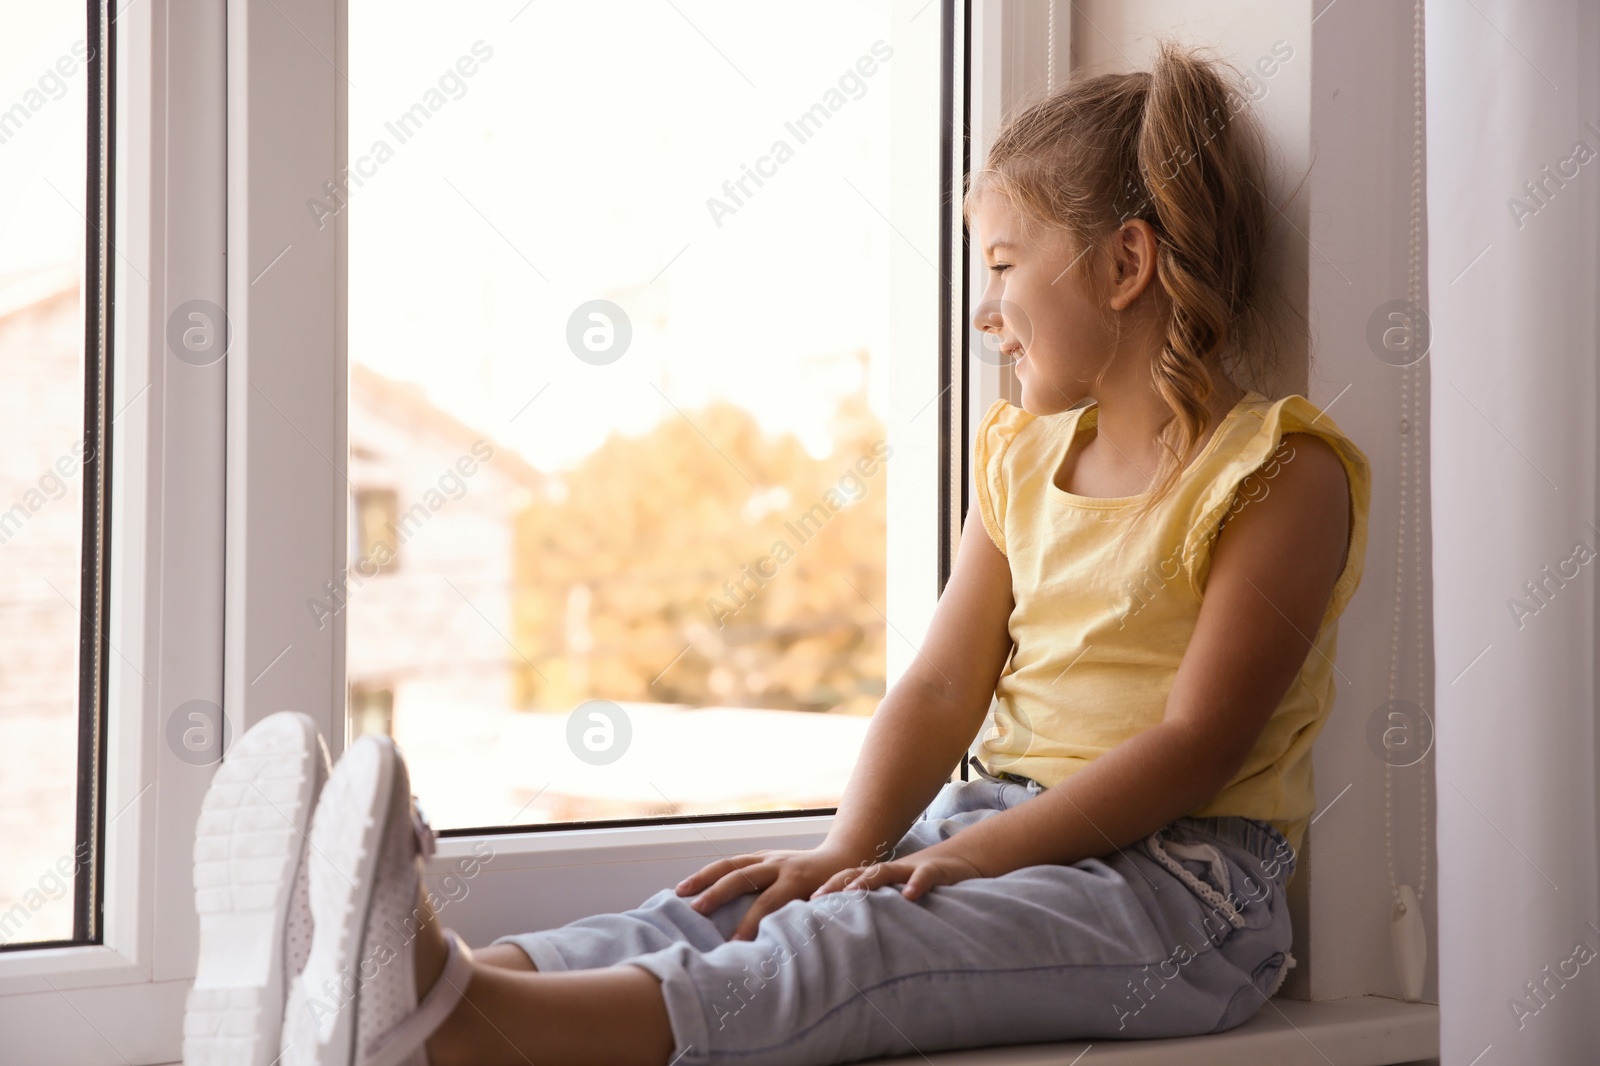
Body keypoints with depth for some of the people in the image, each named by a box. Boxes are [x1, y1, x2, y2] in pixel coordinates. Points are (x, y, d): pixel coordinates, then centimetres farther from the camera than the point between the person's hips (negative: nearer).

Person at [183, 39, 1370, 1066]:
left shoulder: (1283, 472, -4)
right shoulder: (1024, 458, 18)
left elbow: (1198, 741, -14)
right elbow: (945, 686, 8)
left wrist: (962, 858, -20)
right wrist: (848, 852, -9)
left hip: (1178, 882, -6)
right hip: (1000, 824, 6)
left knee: (854, 949, -32)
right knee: (724, 909, -20)